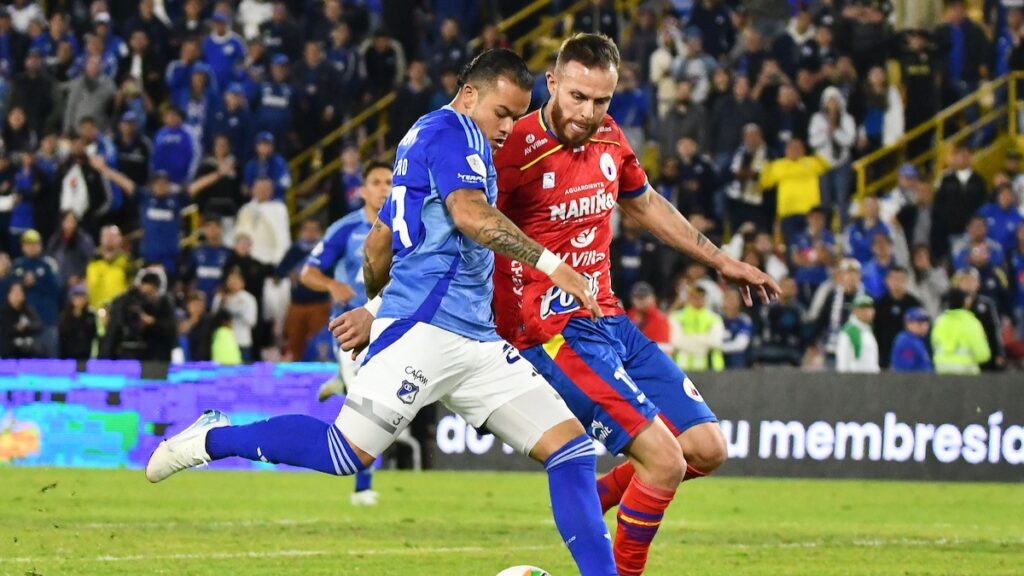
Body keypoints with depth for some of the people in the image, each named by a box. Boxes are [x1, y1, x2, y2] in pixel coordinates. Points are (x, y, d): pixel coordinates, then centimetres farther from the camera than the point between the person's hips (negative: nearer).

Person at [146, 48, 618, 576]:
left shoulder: (422, 138, 25)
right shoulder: (453, 129, -3)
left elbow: (378, 242, 31)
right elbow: (470, 214, -21)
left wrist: (373, 306, 45)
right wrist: (548, 262, -22)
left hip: (475, 338, 10)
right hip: (426, 328, -10)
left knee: (572, 450, 0)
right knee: (346, 454, -16)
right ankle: (214, 438, 4)